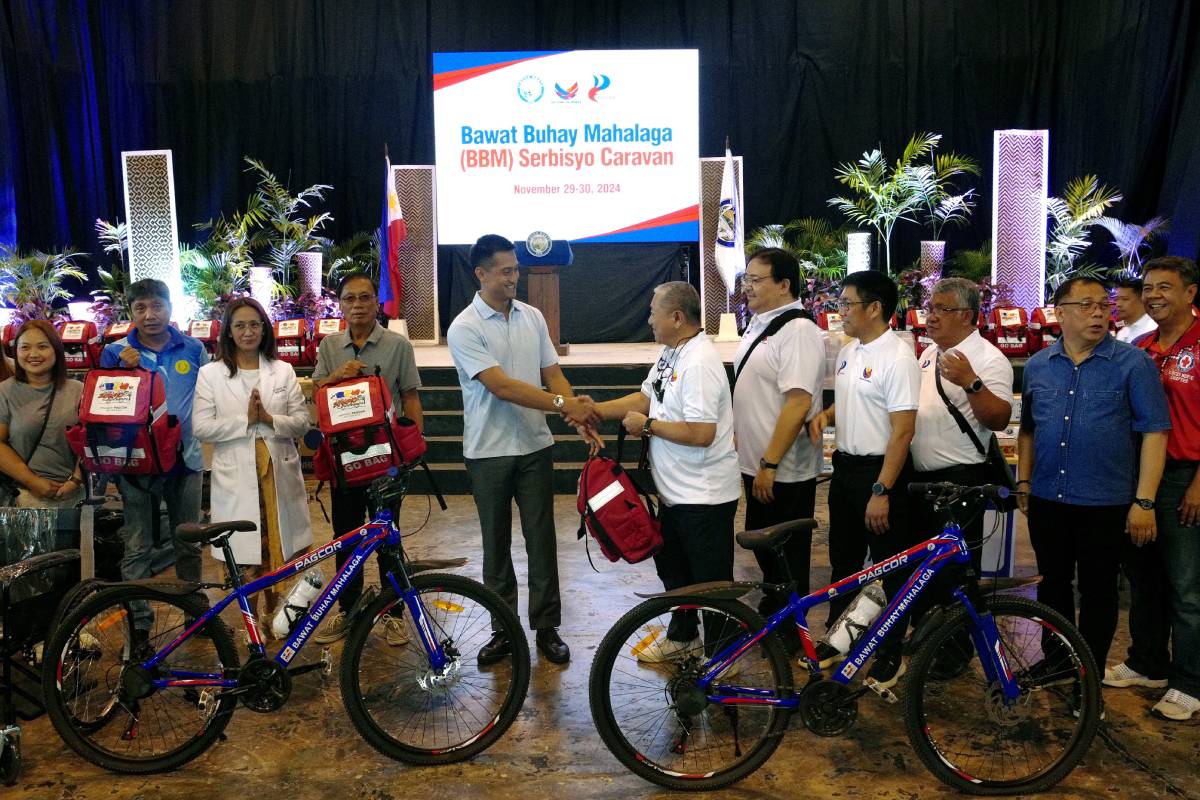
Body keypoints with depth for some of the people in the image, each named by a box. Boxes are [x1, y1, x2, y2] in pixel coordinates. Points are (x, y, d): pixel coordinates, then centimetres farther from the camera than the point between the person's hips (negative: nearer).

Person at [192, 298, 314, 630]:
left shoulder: (283, 371, 8)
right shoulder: (210, 374, 3)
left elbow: (302, 422, 3)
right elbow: (201, 427, -5)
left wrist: (270, 419, -14)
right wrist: (246, 419, -13)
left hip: (278, 471, 2)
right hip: (236, 474, -2)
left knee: (276, 543, 7)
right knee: (247, 551, 0)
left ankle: (270, 608, 26)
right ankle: (268, 609, 17)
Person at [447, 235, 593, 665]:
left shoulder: (532, 317, 4)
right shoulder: (464, 329, -12)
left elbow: (552, 374, 5)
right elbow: (502, 387, -21)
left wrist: (579, 413, -14)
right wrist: (563, 404, -26)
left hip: (535, 447, 3)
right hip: (488, 452, -3)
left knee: (541, 539, 8)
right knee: (496, 544, 10)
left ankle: (547, 627, 21)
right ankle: (503, 629, 24)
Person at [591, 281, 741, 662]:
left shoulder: (699, 363, -25)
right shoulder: (671, 353, 7)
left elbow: (701, 432, -31)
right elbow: (646, 398, 14)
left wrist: (647, 425, -20)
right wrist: (596, 410, 3)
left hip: (704, 495, -11)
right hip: (676, 490, 11)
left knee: (710, 579, 5)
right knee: (672, 565, 25)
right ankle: (682, 636, 43)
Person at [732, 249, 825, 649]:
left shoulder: (797, 332, -19)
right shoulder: (759, 324, 10)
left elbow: (797, 403, -25)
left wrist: (769, 465, -25)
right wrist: (739, 438, 19)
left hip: (784, 470, -9)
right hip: (755, 464, 9)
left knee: (787, 554, 6)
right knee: (762, 545, 21)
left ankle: (790, 634, 22)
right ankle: (770, 612, 39)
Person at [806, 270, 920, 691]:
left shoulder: (897, 357, -18)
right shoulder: (848, 351, 8)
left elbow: (902, 430, -22)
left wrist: (882, 491, -24)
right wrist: (826, 414, 0)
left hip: (881, 470, -8)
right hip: (845, 467, 9)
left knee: (891, 569, 5)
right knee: (843, 561, 19)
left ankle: (891, 654, 19)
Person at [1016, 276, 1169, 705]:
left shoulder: (1132, 363, -7)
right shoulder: (1038, 365, 6)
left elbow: (1154, 431, -10)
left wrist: (1144, 501, -15)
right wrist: (1023, 480, 10)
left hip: (1106, 504, -4)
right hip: (1047, 499, 4)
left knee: (1097, 591, 8)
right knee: (1052, 584, 15)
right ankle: (1055, 658, 33)